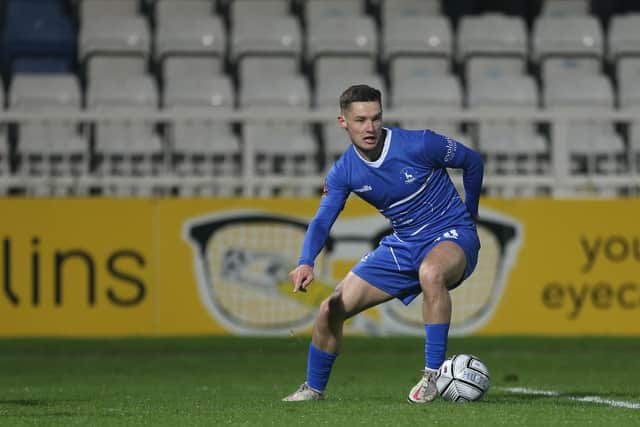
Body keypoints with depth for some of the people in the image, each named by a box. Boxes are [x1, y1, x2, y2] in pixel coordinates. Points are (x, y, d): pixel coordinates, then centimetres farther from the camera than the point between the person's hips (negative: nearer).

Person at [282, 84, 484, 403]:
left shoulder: (418, 145, -20)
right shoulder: (343, 173, -7)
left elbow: (472, 161, -5)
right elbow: (322, 220, -12)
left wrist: (469, 212, 6)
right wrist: (306, 262, -32)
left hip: (451, 235, -5)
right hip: (403, 244, 5)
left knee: (431, 272, -43)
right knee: (331, 309, 0)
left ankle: (433, 374, -32)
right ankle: (313, 388, 23)